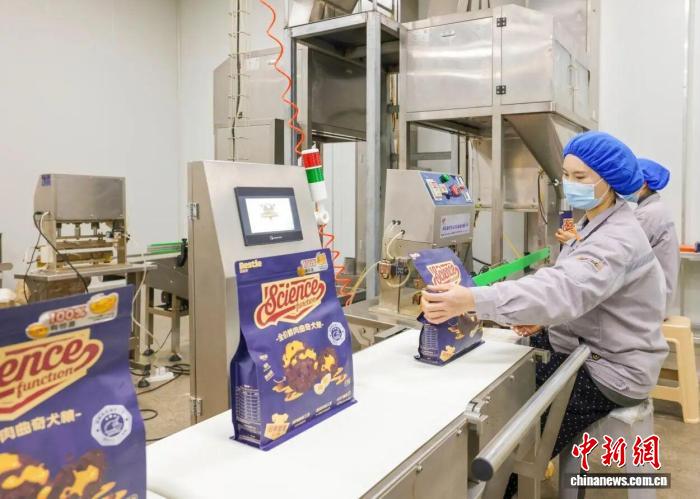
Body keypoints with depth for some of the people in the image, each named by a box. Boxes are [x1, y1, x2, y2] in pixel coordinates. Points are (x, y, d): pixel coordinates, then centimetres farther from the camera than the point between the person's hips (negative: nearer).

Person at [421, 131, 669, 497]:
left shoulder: (617, 240, -26)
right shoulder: (595, 224, 8)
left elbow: (565, 288, -43)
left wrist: (471, 300, -54)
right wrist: (542, 319, -10)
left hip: (611, 370, -10)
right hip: (588, 350, 10)